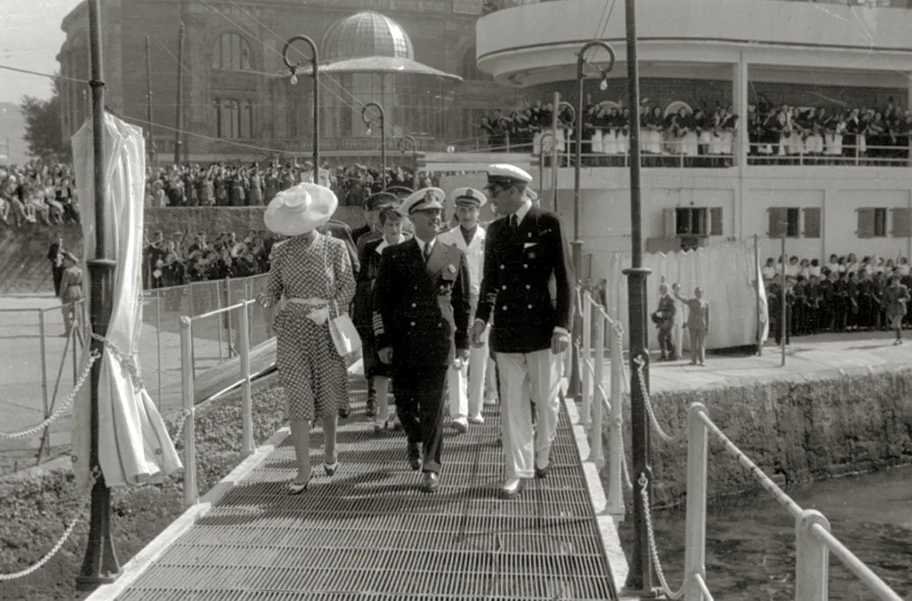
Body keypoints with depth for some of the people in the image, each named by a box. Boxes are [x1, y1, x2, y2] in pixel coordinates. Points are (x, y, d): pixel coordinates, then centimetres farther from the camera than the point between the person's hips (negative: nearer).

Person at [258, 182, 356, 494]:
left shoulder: (335, 248, -2)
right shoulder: (281, 252, 3)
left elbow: (348, 286, 0)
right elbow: (273, 289, 7)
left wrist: (329, 310, -15)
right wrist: (266, 301, -15)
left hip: (326, 328, -1)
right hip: (291, 330, 1)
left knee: (328, 396, 8)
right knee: (297, 398, -4)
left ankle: (330, 449, 36)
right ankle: (303, 469, 2)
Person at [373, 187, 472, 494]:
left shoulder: (454, 257, 7)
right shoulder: (394, 256, 4)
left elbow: (462, 302, 11)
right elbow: (381, 300, 4)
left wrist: (463, 341, 9)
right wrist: (383, 341, -1)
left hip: (438, 342, 0)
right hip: (403, 342, 1)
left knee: (433, 405, -4)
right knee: (405, 403, 8)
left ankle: (431, 467, 6)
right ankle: (415, 440, 39)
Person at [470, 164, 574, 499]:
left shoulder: (549, 224, -4)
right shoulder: (495, 231, 9)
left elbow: (564, 278, -6)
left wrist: (563, 326, -12)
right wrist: (481, 317, 1)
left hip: (542, 328, -3)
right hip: (506, 330, 4)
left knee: (546, 400, 7)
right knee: (512, 405, 5)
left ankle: (542, 454, 33)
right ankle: (518, 472, 13)